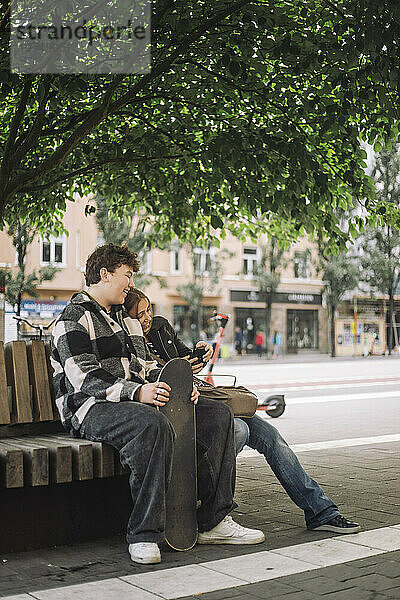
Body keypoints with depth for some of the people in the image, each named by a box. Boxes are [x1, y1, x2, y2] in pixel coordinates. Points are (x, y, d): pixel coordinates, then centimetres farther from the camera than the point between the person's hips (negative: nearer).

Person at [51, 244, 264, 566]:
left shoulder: (127, 320, 26)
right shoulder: (74, 319, -3)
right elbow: (86, 379, -16)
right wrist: (136, 393, -29)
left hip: (139, 402, 9)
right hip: (93, 409, -9)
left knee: (218, 415, -5)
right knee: (153, 423, -39)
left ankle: (214, 521, -10)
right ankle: (143, 535, -32)